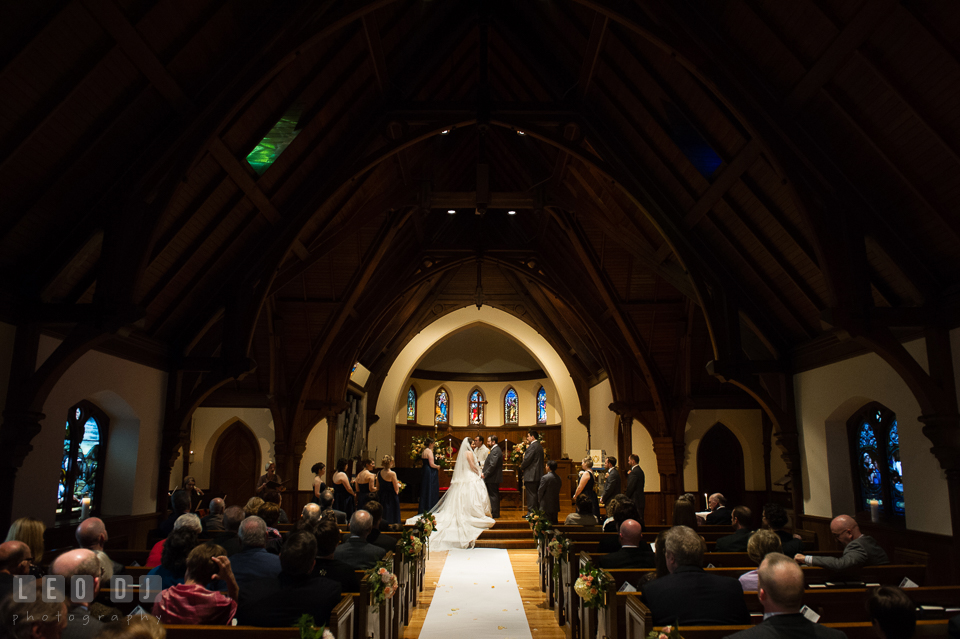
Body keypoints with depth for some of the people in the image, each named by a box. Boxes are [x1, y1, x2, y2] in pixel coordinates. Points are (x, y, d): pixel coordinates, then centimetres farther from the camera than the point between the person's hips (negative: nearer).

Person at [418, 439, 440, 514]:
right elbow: (432, 464, -20)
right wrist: (438, 467, -4)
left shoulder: (423, 451, 10)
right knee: (431, 491, 0)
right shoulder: (429, 451, -16)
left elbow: (421, 462, 17)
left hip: (424, 471, 9)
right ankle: (429, 508, 3)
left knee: (424, 491, 14)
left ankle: (423, 509, 20)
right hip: (430, 473, -9)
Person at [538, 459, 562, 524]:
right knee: (554, 522, 13)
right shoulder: (558, 478, 5)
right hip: (555, 506, 7)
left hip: (546, 506, -7)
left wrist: (539, 499, 8)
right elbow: (558, 491, 9)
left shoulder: (545, 478, -16)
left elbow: (540, 492, -11)